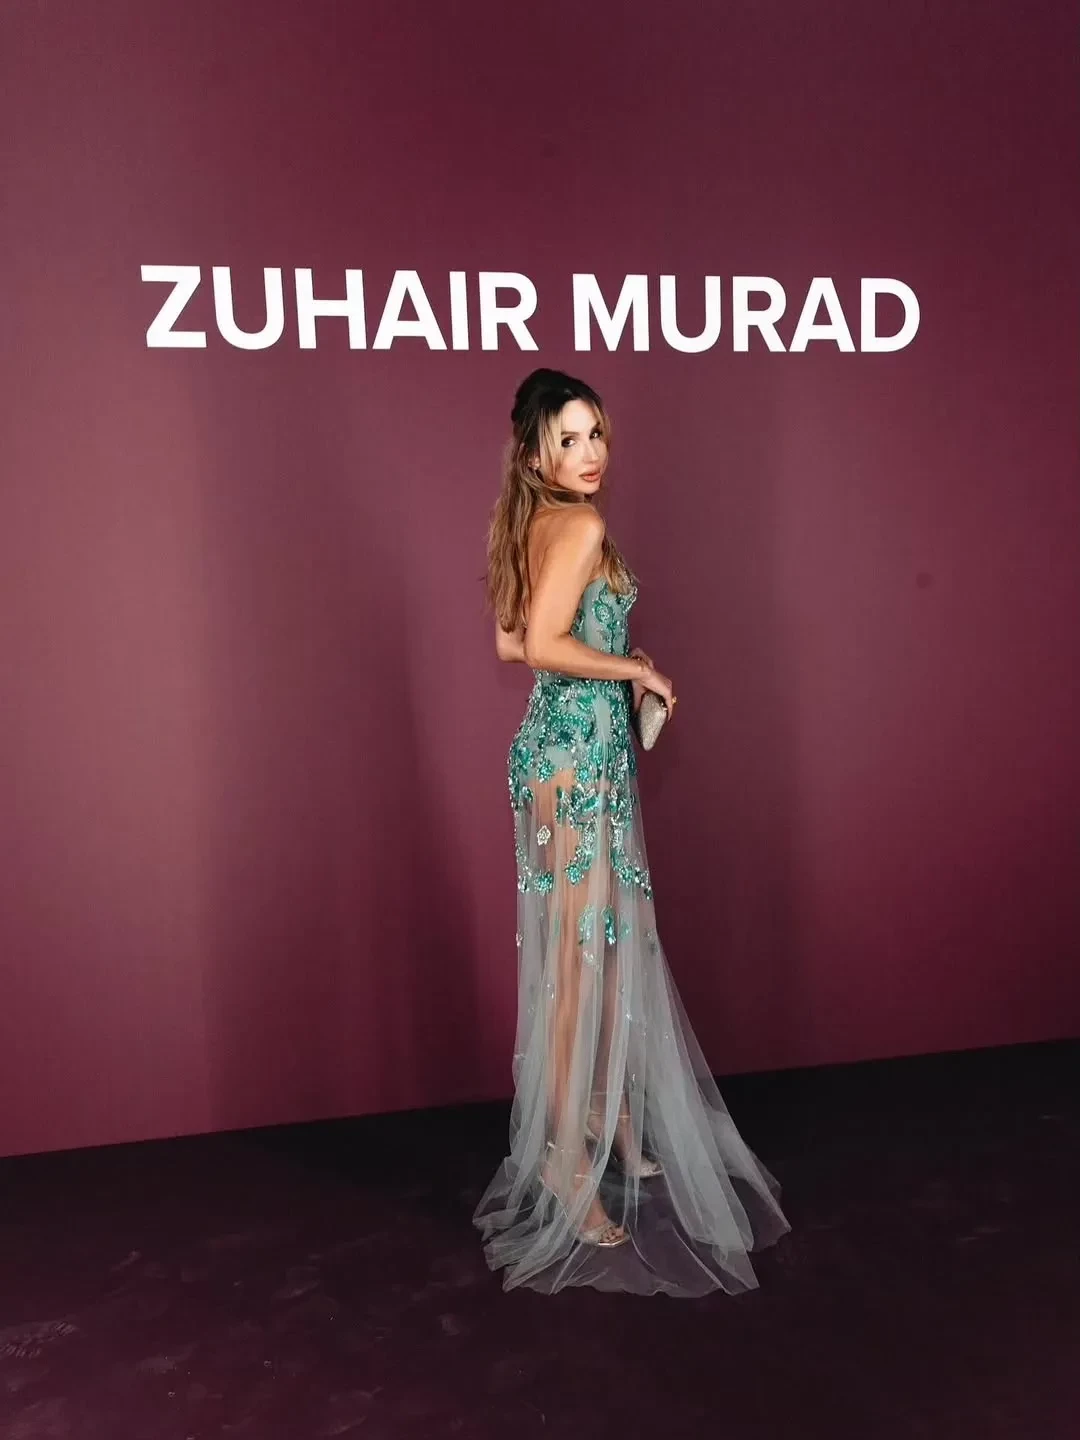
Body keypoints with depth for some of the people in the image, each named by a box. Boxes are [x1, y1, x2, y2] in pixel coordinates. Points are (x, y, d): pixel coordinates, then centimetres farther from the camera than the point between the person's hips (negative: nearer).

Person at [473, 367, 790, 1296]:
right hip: (580, 756, -10)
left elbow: (510, 640, 16)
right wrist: (637, 670, -13)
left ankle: (610, 1123, 34)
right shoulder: (582, 527, -15)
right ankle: (569, 1158, 11)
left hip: (576, 749, 10)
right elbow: (544, 645, -26)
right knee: (581, 958, -1)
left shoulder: (532, 523, 13)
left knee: (614, 944, 18)